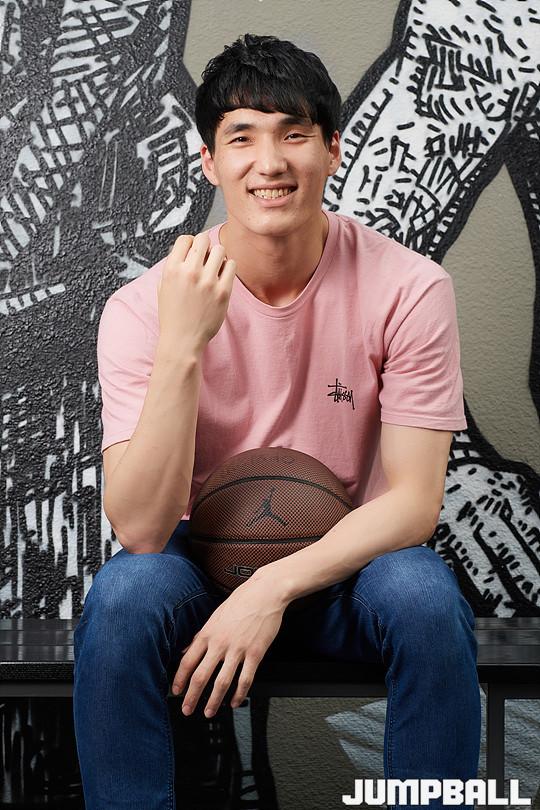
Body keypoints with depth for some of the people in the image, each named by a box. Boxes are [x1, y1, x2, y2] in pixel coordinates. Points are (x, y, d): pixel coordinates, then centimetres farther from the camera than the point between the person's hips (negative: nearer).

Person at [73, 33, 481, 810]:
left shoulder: (409, 288, -14)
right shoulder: (144, 306, -14)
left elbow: (414, 500, -14)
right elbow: (140, 529, -22)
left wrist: (274, 587, -28)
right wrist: (182, 345, -32)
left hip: (346, 559, 0)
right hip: (199, 558, 0)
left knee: (427, 600, -31)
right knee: (121, 598, -31)